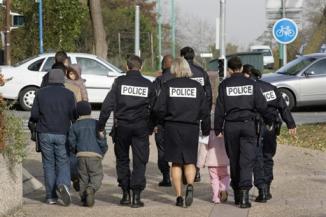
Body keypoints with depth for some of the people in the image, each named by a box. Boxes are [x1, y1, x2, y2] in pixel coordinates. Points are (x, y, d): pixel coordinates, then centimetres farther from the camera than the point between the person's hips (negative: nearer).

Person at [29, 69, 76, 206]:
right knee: (63, 162, 7)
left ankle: (51, 196, 6)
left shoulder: (41, 93, 2)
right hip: (62, 133, -1)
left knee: (48, 164, 7)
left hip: (45, 133, 1)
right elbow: (74, 115, -2)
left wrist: (31, 122, 20)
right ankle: (63, 184, -21)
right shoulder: (68, 94, 0)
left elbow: (34, 114, -1)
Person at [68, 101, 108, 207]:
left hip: (81, 155, 2)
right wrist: (102, 153, 19)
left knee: (83, 178, 11)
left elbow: (72, 142, 5)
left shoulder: (75, 126, 9)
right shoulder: (96, 124, 6)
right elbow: (102, 142, 3)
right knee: (96, 176, 2)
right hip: (95, 155, -2)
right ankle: (91, 189, -26)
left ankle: (84, 198, 2)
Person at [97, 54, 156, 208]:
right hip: (141, 127, 1)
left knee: (122, 160, 13)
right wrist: (150, 129, 15)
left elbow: (108, 105, -5)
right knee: (139, 162, 4)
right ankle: (136, 196, -1)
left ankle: (125, 195, 12)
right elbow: (153, 108, 6)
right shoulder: (148, 85, 4)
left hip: (122, 126, 0)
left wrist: (101, 126, -1)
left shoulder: (120, 82, -1)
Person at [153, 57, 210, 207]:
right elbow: (204, 111, 1)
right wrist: (206, 130, 12)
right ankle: (190, 185, -16)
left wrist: (163, 122, 13)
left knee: (176, 163, 9)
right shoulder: (197, 87, 1)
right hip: (191, 128, 1)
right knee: (190, 161, 11)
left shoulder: (168, 86, -3)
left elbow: (159, 109, -6)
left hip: (172, 127, -1)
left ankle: (179, 196, 7)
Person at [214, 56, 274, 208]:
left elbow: (220, 109, 0)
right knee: (247, 160, -3)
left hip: (231, 126, 0)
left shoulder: (224, 85, 1)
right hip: (248, 124, 0)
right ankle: (244, 191, -18)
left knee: (234, 160, 12)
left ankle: (237, 194, 18)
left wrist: (218, 129, 5)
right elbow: (262, 105, 2)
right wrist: (269, 120, 15)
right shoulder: (251, 84, 3)